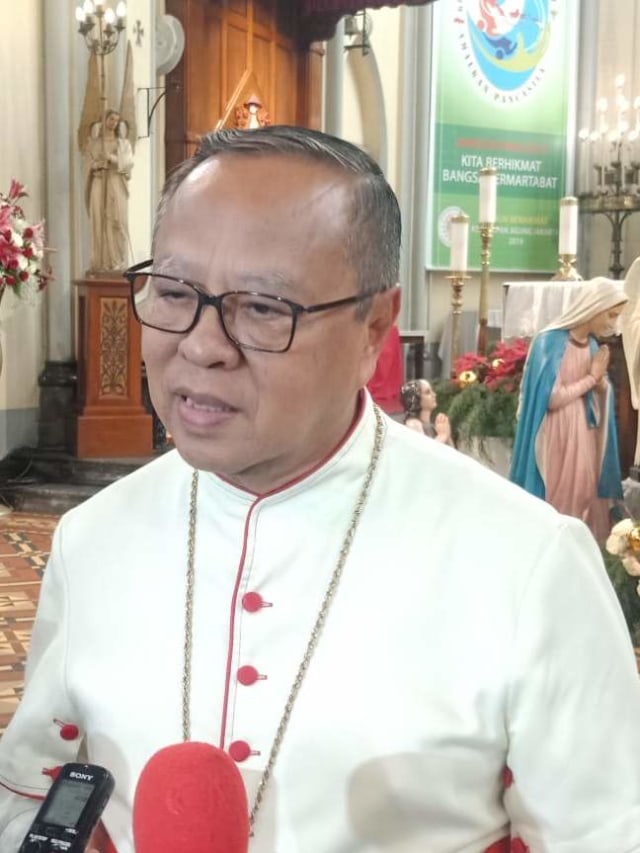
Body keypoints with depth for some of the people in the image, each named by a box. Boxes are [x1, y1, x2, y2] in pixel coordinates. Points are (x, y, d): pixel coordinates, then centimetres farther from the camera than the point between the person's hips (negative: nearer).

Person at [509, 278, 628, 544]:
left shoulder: (593, 344, 7)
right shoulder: (551, 342, -15)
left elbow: (600, 395, 12)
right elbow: (552, 399, -21)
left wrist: (601, 381, -10)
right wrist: (591, 377, -11)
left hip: (585, 437, 7)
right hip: (556, 440, -7)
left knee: (583, 501, 10)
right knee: (554, 507, 1)